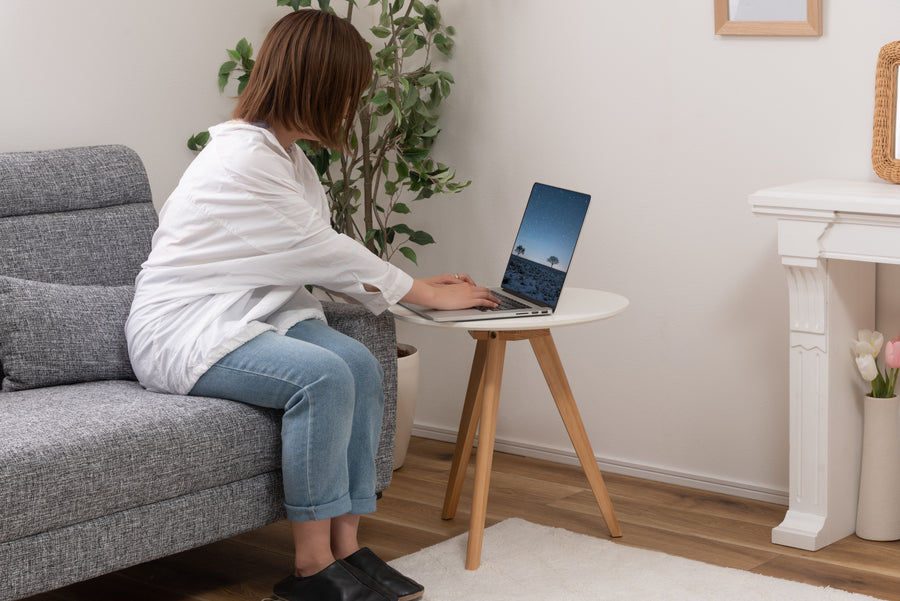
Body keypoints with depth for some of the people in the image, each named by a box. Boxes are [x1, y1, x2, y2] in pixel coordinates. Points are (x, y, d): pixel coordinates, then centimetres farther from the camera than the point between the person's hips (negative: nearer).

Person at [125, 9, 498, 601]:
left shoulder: (286, 156, 12)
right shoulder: (243, 158, -19)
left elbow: (322, 258, 15)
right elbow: (324, 252, -16)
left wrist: (420, 283, 8)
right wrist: (429, 295, -6)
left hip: (248, 314, 9)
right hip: (180, 329, -9)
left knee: (359, 363, -16)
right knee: (322, 375, -30)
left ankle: (345, 545, -15)